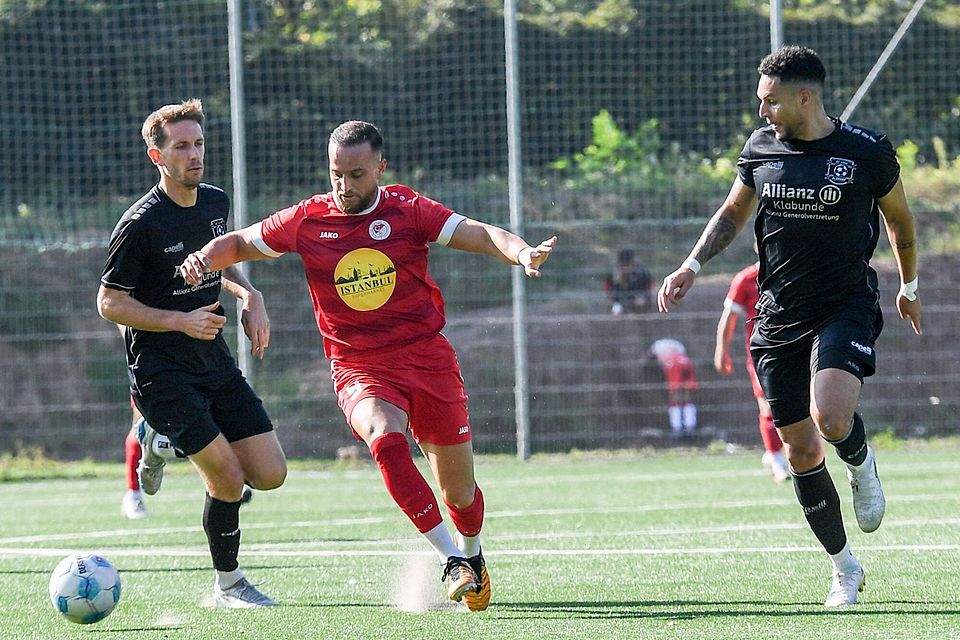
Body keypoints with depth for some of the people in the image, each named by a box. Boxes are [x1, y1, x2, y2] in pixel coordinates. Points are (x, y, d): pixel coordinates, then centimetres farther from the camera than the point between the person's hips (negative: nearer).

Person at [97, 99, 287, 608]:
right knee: (228, 478, -15)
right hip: (160, 370, -7)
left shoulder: (216, 203, 5)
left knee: (270, 474, 1)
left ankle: (164, 441, 24)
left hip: (213, 359, 7)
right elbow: (110, 303, -11)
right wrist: (182, 321, -19)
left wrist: (249, 296, 6)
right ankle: (228, 584, 9)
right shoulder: (141, 223, -16)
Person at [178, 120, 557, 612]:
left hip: (426, 356, 1)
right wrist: (204, 258, -8)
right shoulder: (308, 220, 1)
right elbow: (239, 243, 13)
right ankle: (450, 559, -31)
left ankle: (471, 553, 40)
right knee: (385, 437, -34)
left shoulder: (407, 210, -2)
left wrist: (522, 252, -30)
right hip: (360, 368, -1)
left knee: (459, 492, 5)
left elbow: (480, 235, -9)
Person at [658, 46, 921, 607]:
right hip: (778, 317, 4)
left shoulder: (866, 151, -7)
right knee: (801, 452, 3)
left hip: (846, 306, -4)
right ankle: (845, 569, 19)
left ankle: (862, 465, 7)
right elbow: (734, 213, 19)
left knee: (831, 418, -29)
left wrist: (909, 287, 22)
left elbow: (899, 217, 10)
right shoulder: (761, 148, 3)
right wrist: (691, 268, 6)